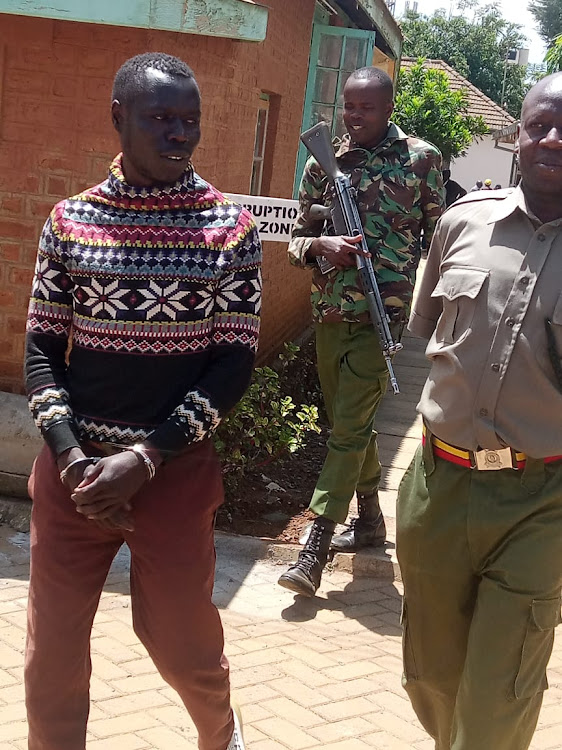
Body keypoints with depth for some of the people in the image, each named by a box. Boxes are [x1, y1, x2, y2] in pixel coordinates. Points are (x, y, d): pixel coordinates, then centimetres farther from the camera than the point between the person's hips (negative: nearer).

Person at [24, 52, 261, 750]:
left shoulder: (229, 227, -4)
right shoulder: (70, 219, 2)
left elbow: (234, 360, -6)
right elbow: (41, 347, 5)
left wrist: (144, 458, -14)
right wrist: (72, 457, -9)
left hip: (176, 469, -1)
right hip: (72, 467, 2)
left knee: (184, 642, 10)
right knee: (52, 652, 9)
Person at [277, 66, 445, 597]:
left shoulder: (421, 159, -1)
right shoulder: (322, 164, 7)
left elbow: (439, 236, 5)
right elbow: (296, 239, 10)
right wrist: (320, 245, -12)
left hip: (382, 314, -5)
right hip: (329, 314, 5)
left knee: (349, 428, -8)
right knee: (351, 422, 15)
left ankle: (316, 545, -4)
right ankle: (369, 520, 33)